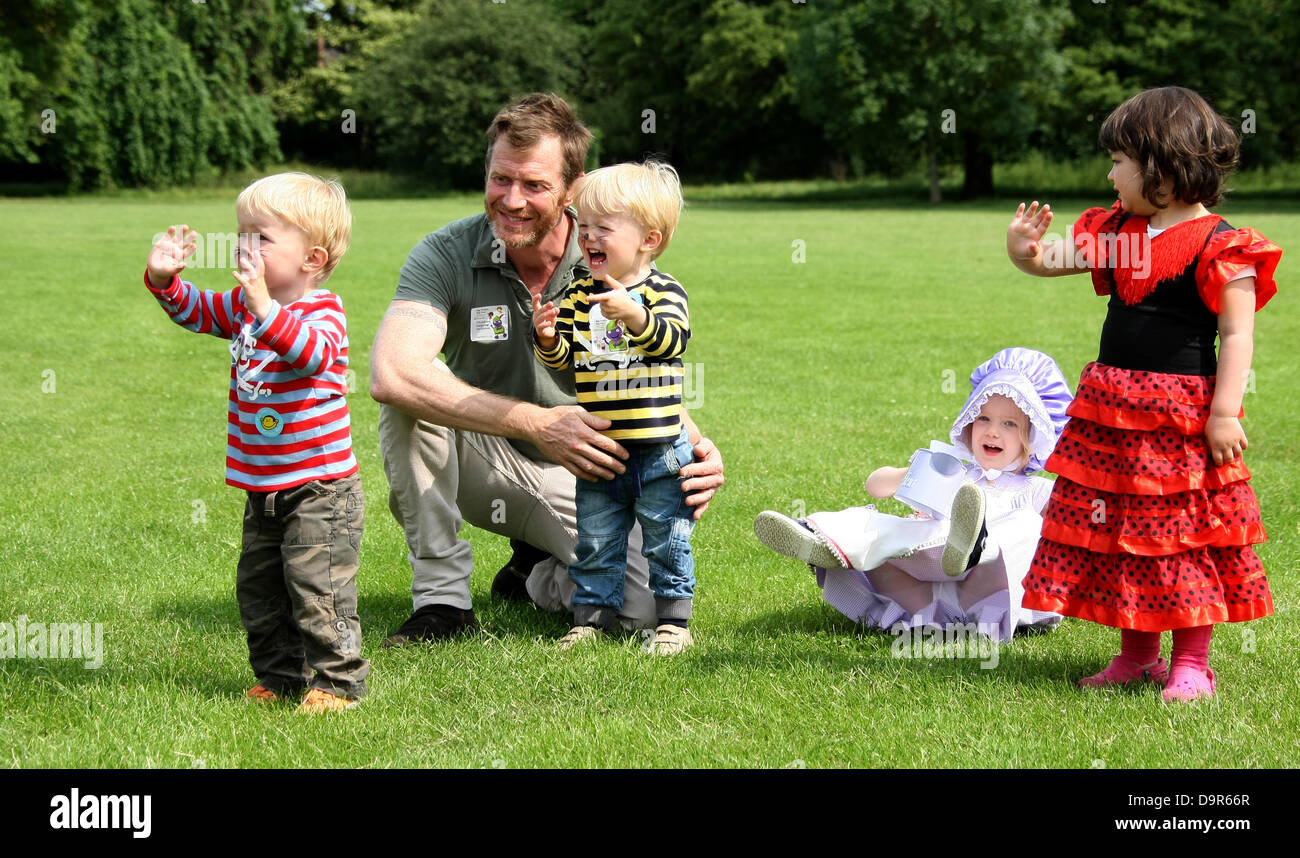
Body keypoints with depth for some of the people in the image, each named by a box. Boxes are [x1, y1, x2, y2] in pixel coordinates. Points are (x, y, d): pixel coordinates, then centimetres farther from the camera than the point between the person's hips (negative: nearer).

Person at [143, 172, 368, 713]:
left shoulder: (323, 311, -17)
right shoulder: (242, 305, 7)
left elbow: (312, 353, -38)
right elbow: (193, 311, 18)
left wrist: (264, 308, -51)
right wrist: (164, 278, -2)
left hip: (320, 486, -8)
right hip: (263, 489, 8)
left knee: (318, 587, -7)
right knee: (259, 587, 15)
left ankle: (337, 682, 4)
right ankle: (279, 678, 27)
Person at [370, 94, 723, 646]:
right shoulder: (446, 255, -17)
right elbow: (391, 374, -34)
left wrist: (699, 452, -29)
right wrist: (539, 424, -39)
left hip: (579, 478, 1)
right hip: (477, 462, -1)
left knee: (646, 605, -25)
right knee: (412, 398, -31)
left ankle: (539, 573, 11)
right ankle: (442, 595, -17)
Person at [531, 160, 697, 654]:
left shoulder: (663, 291, -7)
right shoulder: (577, 296, 4)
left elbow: (672, 340, -24)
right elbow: (562, 360, 3)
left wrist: (632, 313, -38)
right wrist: (548, 337, -19)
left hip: (658, 450, -4)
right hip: (597, 451, 4)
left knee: (666, 540, 5)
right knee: (595, 540, 11)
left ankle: (673, 619, 17)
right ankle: (593, 616, 23)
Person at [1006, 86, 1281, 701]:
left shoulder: (1219, 247, -12)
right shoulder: (1117, 232, 9)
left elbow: (1238, 334, -13)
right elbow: (1054, 259, 8)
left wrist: (1224, 413, -19)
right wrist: (1026, 252, -16)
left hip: (1182, 416, -7)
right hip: (1111, 411, 7)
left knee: (1183, 535, 1)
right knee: (1113, 529, 11)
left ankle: (1191, 662, 13)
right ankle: (1136, 653, 24)